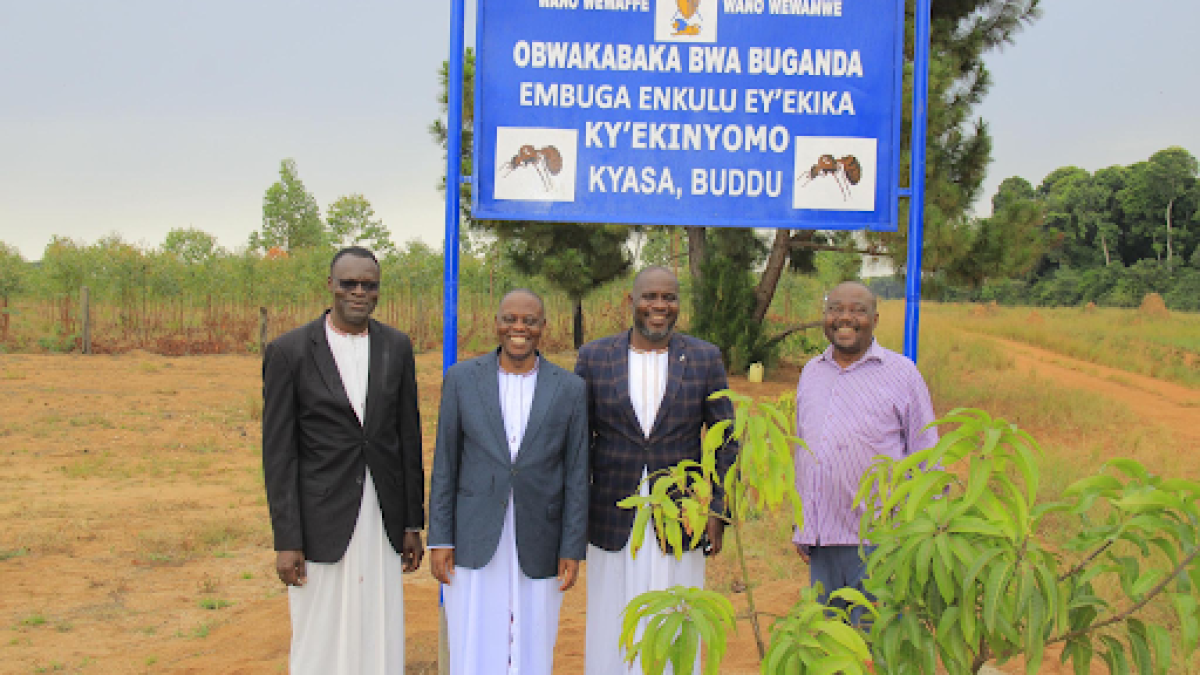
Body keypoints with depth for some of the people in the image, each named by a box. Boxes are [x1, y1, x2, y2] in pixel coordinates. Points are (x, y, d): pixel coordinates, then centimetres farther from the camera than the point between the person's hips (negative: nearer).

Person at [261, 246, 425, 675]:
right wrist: (286, 541, -8)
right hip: (322, 523, -3)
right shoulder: (289, 351, -5)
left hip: (382, 522, 3)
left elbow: (409, 436, 9)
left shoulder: (397, 347, 5)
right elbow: (278, 452, -6)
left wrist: (413, 523, 9)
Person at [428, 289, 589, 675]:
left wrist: (573, 550, -1)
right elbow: (445, 464, 2)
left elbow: (576, 474, 2)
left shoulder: (570, 389, 1)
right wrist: (439, 539, -1)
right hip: (474, 544, 0)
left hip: (538, 548, 0)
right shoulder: (462, 379, 1)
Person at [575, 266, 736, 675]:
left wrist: (718, 510, -2)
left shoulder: (706, 359, 1)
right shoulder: (594, 357, 2)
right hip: (612, 523, 1)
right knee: (612, 635, 8)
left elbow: (724, 440, 5)